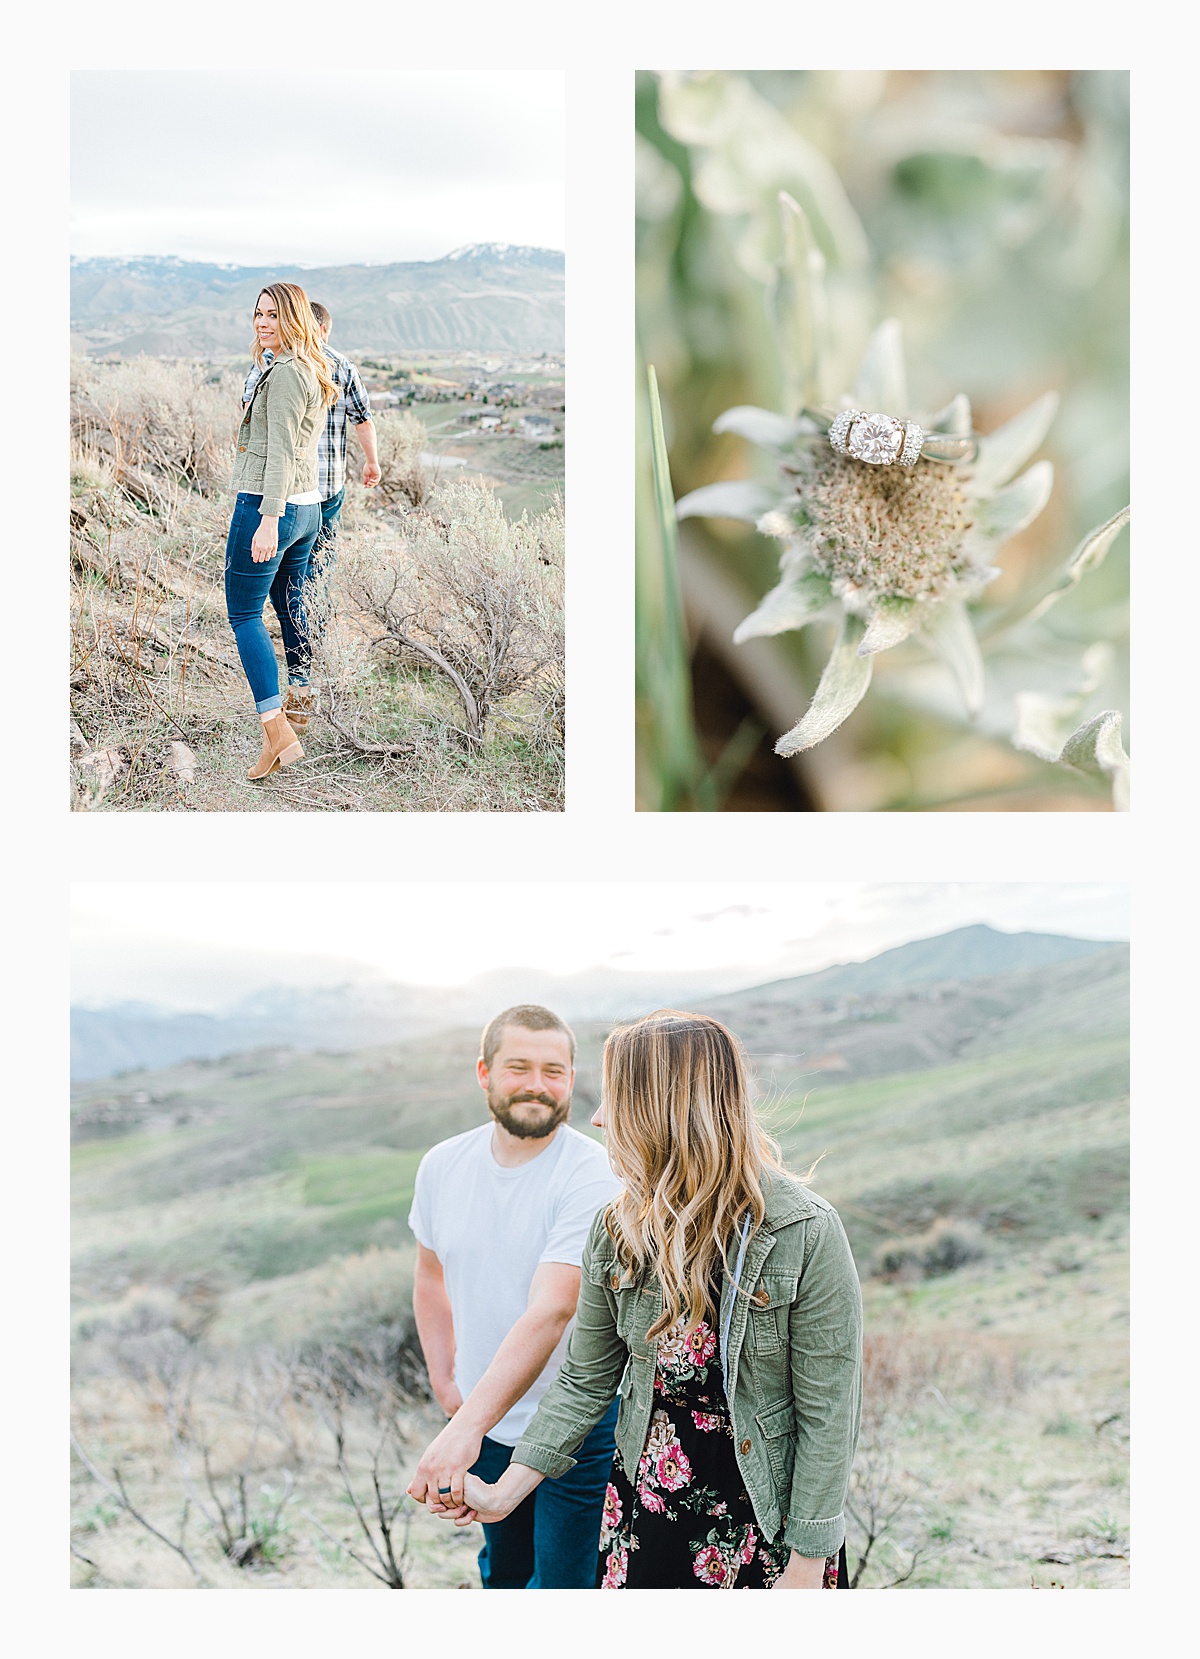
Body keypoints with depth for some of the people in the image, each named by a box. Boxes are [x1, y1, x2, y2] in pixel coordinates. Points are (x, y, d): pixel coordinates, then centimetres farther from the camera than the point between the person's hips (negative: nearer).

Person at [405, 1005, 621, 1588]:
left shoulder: (593, 1178, -23)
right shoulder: (443, 1166, -4)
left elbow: (550, 1313, -32)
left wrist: (466, 1427, -41)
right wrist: (444, 1384, 6)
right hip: (485, 1418, 5)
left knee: (565, 1582, 3)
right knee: (503, 1571, 22)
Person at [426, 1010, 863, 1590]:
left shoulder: (805, 1233, -20)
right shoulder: (617, 1230, -4)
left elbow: (827, 1412, -16)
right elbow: (584, 1380, 6)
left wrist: (805, 1565, -14)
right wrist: (505, 1492, 0)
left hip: (766, 1520, -4)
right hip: (645, 1511, 4)